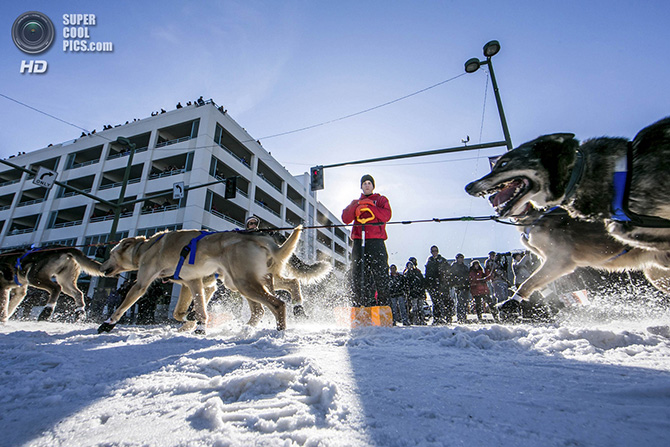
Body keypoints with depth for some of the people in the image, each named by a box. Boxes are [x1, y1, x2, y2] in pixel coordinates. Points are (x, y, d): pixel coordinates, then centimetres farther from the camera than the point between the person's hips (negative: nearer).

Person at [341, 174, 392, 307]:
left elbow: (386, 215, -2)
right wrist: (357, 206, -6)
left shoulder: (381, 200, 18)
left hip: (376, 242, -2)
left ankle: (383, 304, -5)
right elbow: (345, 219, 8)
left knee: (380, 274, -9)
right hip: (359, 242, 3)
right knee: (357, 275, -1)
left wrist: (369, 207, -7)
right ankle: (359, 304, 4)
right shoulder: (355, 202, 25)